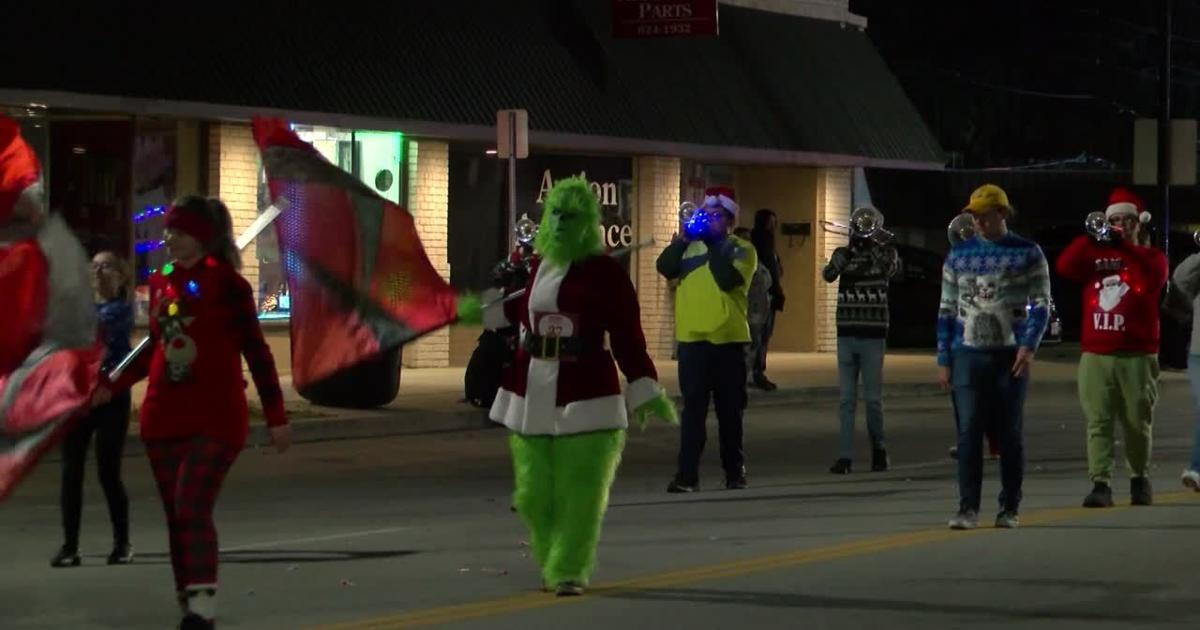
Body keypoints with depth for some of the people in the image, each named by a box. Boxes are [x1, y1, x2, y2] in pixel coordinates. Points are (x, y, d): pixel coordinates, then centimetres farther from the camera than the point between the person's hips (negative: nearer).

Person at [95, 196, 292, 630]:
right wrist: (112, 387, 20)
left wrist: (276, 416, -4)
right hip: (163, 418, 6)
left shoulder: (226, 283, -7)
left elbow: (255, 350, -4)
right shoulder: (160, 283, 10)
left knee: (193, 508, -18)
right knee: (175, 516, 6)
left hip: (215, 418, -6)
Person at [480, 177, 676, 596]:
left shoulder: (605, 272, -5)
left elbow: (628, 337, -4)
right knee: (533, 493, 5)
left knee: (580, 493, -4)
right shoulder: (532, 266, 8)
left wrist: (646, 392, -6)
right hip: (531, 395, 5)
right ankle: (552, 565, 23)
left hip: (586, 396, -4)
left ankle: (570, 572, 6)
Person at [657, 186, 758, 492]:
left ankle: (735, 471, 19)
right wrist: (683, 238, -12)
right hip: (691, 338, 2)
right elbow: (665, 268, -4)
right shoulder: (689, 246, 10)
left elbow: (728, 279, -16)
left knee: (730, 409, 8)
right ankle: (687, 474, -6)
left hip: (728, 339, -2)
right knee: (693, 407, -3)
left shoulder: (741, 250, 1)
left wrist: (712, 243, -12)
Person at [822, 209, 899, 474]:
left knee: (873, 398, 2)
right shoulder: (843, 253, 8)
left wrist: (871, 243, -17)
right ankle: (845, 456, 1)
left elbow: (891, 268, -19)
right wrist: (849, 249, -19)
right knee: (847, 399, 1)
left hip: (873, 336, -2)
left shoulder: (885, 252, 2)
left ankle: (879, 450, 19)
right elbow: (828, 274, -9)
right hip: (846, 335, 2)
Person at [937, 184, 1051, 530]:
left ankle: (1010, 508, 11)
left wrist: (1029, 346, -15)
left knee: (1010, 434, 4)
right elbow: (947, 310, 12)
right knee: (968, 432, -6)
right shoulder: (959, 255, 10)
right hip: (968, 354, 2)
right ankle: (968, 508, -7)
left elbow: (1041, 305, 0)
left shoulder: (1028, 254, 2)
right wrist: (944, 361, 7)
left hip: (1010, 355, -2)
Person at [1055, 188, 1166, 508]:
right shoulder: (1096, 255, 13)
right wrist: (1091, 238, -12)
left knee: (1137, 423, 5)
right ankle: (1100, 484, -11)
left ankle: (1140, 478, 24)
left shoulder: (1150, 257, 7)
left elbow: (1152, 277, -16)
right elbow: (1065, 266, -5)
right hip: (1095, 356, 2)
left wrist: (1125, 247, -19)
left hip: (1137, 357, -2)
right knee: (1098, 422, -7)